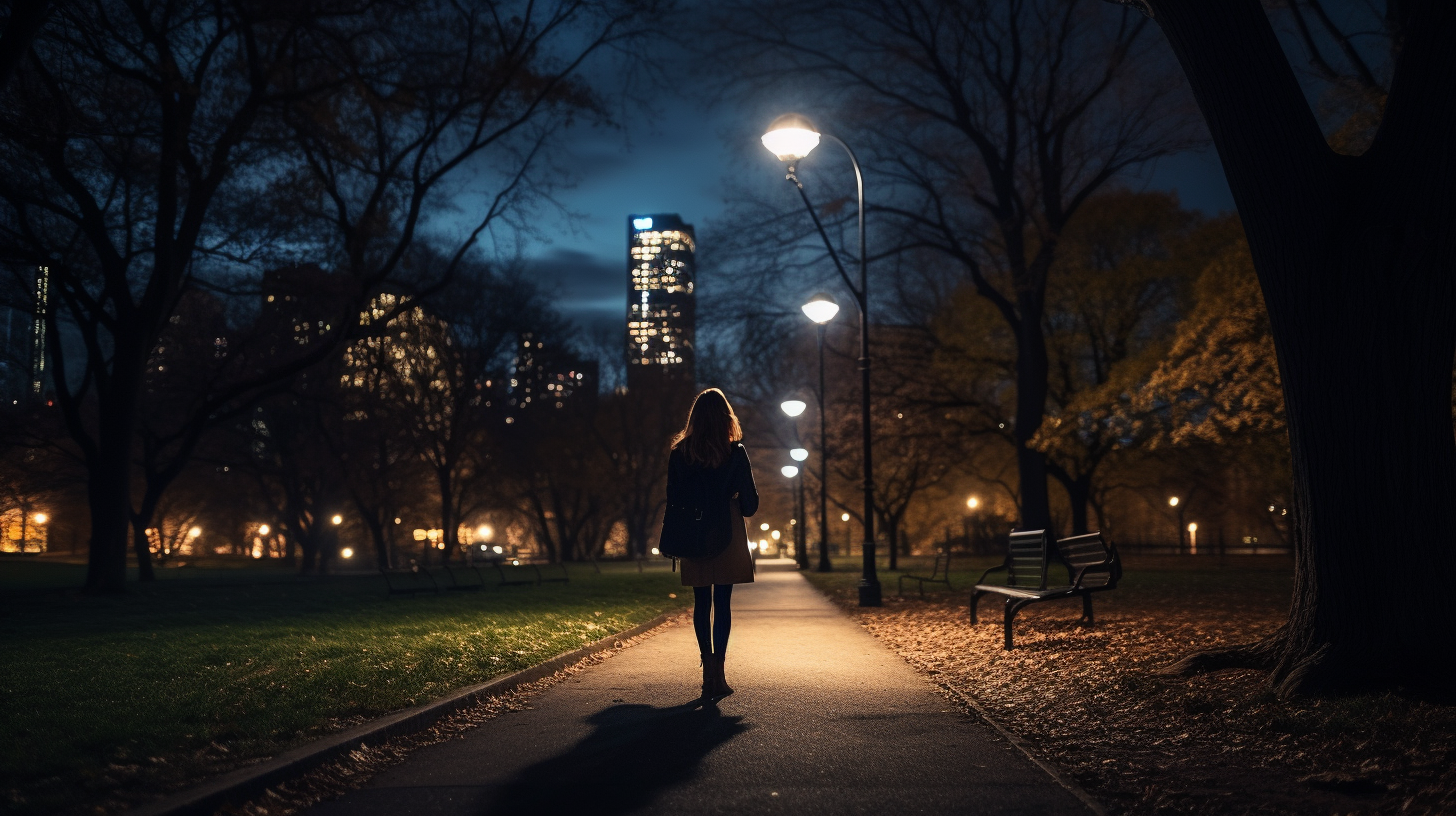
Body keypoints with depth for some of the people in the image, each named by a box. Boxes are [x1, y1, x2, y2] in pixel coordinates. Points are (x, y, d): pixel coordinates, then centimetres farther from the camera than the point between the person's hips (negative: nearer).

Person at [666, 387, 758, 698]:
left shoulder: (679, 452, 1)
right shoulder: (735, 452, -5)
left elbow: (672, 500, 3)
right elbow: (749, 502, -4)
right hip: (728, 537, -2)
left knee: (701, 604, 10)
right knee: (722, 603, 0)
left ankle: (708, 669, 11)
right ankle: (718, 672, -5)